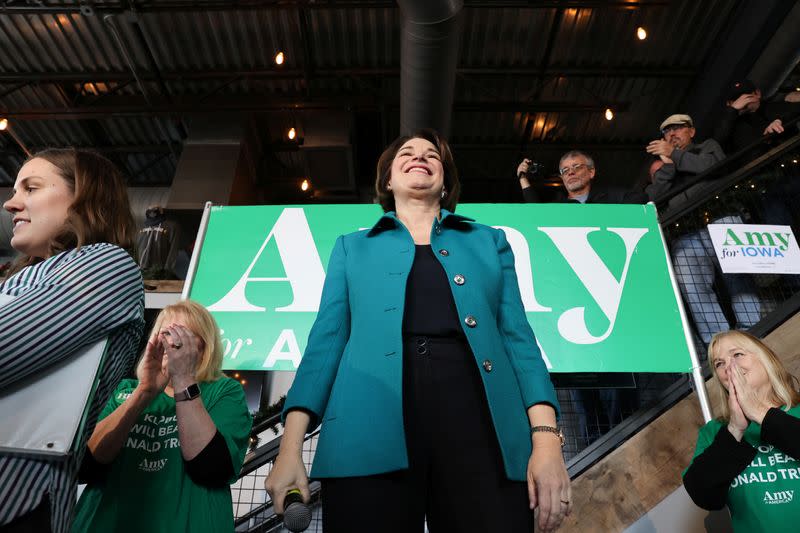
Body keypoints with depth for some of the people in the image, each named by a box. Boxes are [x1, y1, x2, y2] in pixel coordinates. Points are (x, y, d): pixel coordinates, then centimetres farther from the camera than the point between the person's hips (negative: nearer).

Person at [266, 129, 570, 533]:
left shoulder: (490, 241, 21)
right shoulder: (352, 246, 20)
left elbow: (518, 337, 12)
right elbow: (327, 340, 12)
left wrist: (546, 440, -2)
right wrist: (290, 447, 0)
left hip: (478, 414, 1)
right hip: (372, 426, 0)